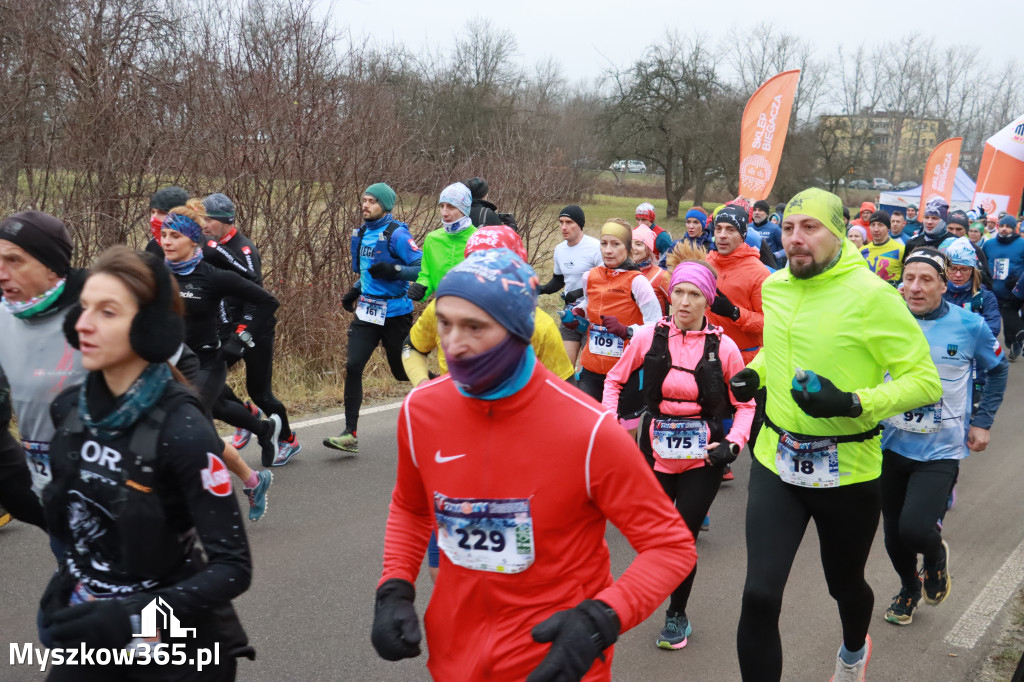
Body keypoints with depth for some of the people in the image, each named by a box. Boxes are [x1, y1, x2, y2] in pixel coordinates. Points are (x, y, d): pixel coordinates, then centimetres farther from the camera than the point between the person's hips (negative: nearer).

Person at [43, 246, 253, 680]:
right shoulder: (68, 408, -6)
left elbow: (233, 567, -22)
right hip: (86, 629, 5)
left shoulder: (182, 431, -24)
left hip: (173, 640, -5)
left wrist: (135, 618, -30)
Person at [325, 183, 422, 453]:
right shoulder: (361, 234, 11)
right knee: (352, 367, -8)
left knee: (403, 372, 7)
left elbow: (422, 267, -18)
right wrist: (355, 291, 13)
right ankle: (350, 435, -5)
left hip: (395, 314, -6)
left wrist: (393, 270, -30)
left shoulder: (396, 234, -12)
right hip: (367, 312, 6)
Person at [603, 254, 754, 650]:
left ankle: (677, 614, 27)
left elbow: (745, 404, 3)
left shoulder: (723, 347, -7)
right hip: (656, 453, 2)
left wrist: (733, 443, -10)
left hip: (703, 458, -2)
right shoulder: (648, 337, -5)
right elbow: (614, 380, 10)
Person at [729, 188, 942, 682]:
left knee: (844, 584, 22)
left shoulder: (871, 295, -17)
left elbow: (925, 380, -16)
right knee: (759, 597, -9)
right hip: (776, 461, 3)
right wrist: (754, 373, 3)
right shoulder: (774, 287, 1)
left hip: (847, 470, -3)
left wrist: (853, 403, -29)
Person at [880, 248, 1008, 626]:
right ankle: (909, 588, 44)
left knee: (915, 528, -18)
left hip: (941, 450, -2)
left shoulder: (970, 325, -8)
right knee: (893, 533, 13)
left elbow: (997, 369, 9)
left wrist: (982, 422, 4)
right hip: (892, 444, 3)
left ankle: (936, 555, 19)